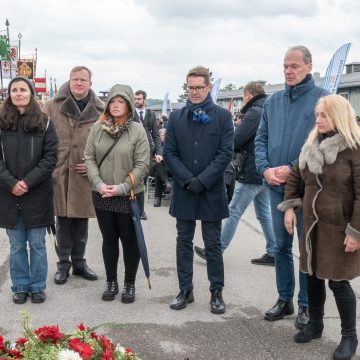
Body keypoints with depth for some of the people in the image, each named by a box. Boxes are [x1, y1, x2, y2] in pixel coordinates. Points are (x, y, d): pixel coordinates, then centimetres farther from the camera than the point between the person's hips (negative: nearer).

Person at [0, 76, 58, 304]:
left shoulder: (44, 123, 0)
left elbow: (51, 157, -5)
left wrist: (28, 182, -14)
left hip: (38, 194, -1)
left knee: (37, 244, 8)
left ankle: (38, 286, 21)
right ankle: (20, 286, 23)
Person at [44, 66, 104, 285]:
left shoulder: (100, 110, 0)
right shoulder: (54, 106, 1)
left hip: (85, 174, 1)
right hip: (59, 173, 0)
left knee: (82, 220, 12)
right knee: (63, 221, 8)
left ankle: (79, 261, 27)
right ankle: (63, 263, 22)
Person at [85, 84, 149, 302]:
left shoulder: (138, 130, -8)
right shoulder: (98, 128, 1)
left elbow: (142, 165, -11)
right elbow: (89, 158, 2)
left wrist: (122, 187, -17)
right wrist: (98, 183, -12)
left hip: (130, 196, -3)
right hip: (102, 196, 3)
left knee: (130, 239, 7)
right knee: (109, 239, 14)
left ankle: (130, 284, 22)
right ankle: (111, 282, 29)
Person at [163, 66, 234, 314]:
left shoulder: (223, 116, -1)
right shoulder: (176, 117, 6)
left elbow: (225, 153, -8)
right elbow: (169, 153, 1)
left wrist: (202, 181, -16)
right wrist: (188, 180, -11)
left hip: (211, 191, -2)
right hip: (183, 191, 3)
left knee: (213, 245, 6)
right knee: (184, 242, 10)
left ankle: (217, 292, 16)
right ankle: (185, 290, 21)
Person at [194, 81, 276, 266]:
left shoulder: (254, 112, -15)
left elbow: (234, 141, -18)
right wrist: (241, 148, 10)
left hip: (252, 172, -9)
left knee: (233, 212, -2)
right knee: (264, 213, 14)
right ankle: (273, 253, 17)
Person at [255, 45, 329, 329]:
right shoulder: (273, 101, 9)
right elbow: (261, 139, 9)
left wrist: (292, 169, -17)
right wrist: (266, 169, -8)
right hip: (277, 186, 5)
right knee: (282, 245, 13)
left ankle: (306, 305, 18)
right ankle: (284, 299, 26)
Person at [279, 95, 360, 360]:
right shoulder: (312, 146, 6)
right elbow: (295, 177, 17)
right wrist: (290, 206, 5)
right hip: (313, 224, 6)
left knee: (338, 281, 0)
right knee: (313, 276, 15)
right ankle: (315, 324, 33)